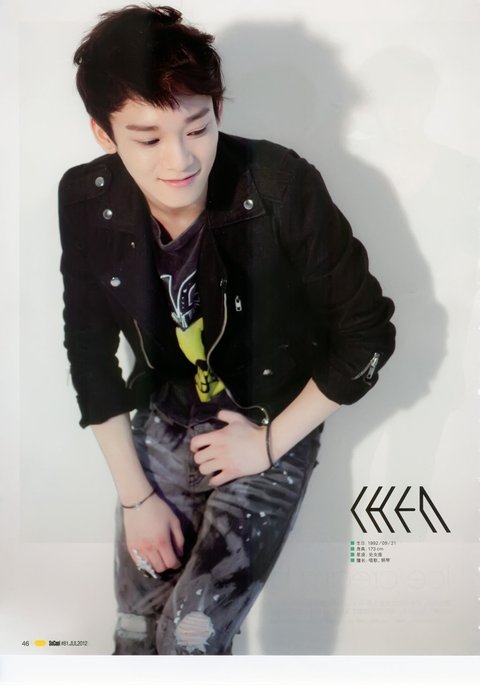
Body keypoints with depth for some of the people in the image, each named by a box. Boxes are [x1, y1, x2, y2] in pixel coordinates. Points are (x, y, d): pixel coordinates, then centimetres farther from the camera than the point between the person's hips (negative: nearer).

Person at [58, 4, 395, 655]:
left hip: (272, 431, -3)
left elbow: (368, 334, -16)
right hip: (167, 424, 4)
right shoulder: (86, 200, -15)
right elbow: (91, 352, -4)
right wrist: (135, 496, -3)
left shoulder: (282, 187, -26)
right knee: (134, 635, 7)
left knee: (189, 636, -10)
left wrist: (269, 442, -12)